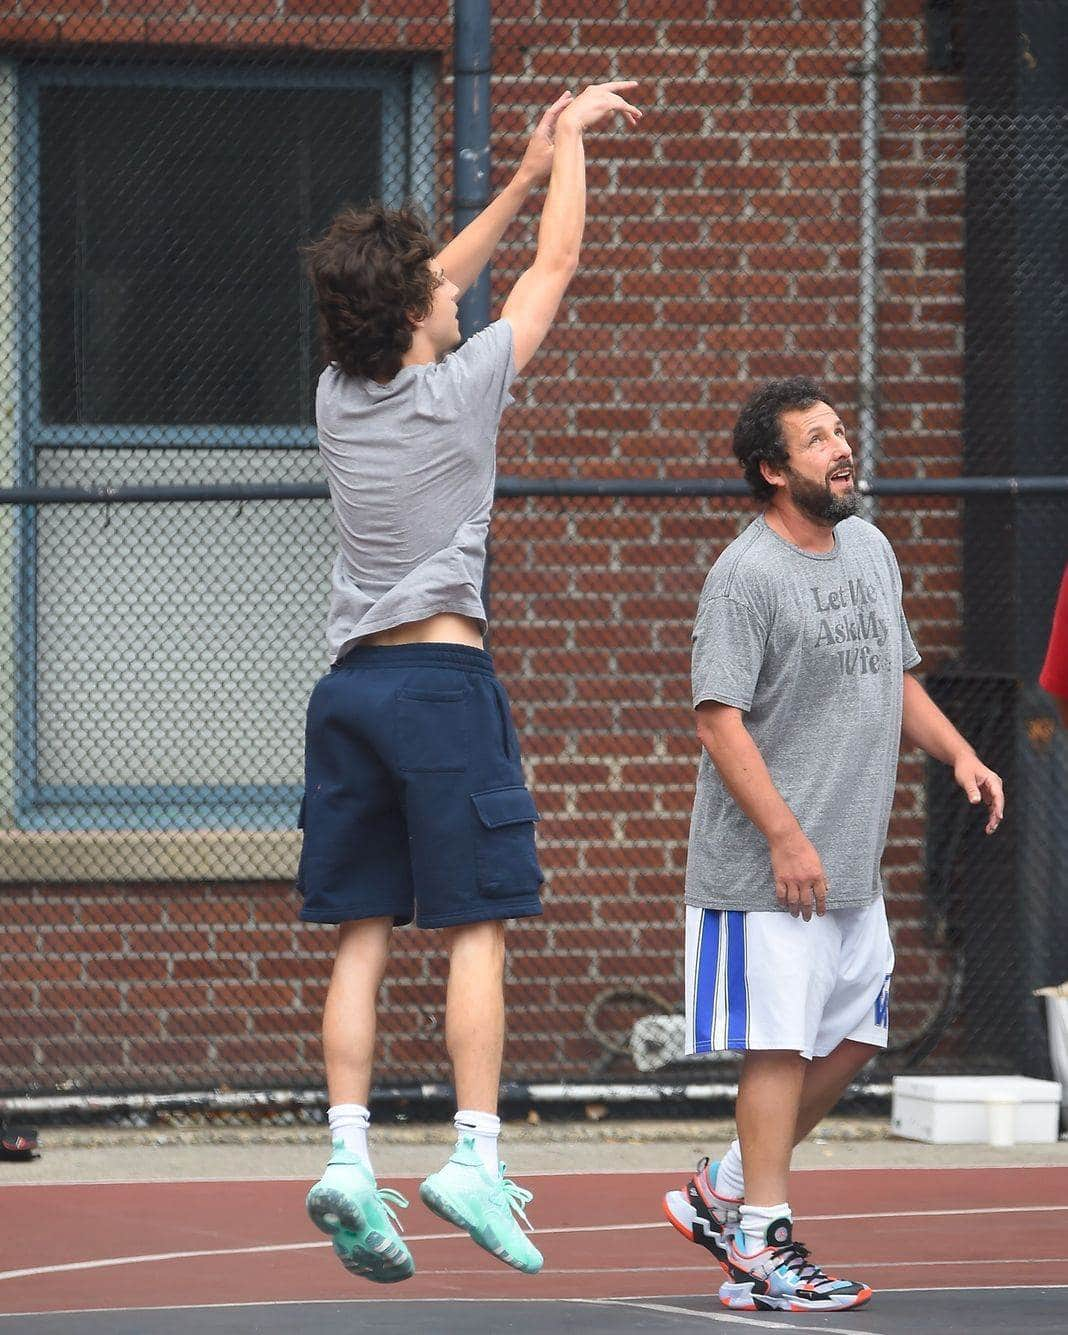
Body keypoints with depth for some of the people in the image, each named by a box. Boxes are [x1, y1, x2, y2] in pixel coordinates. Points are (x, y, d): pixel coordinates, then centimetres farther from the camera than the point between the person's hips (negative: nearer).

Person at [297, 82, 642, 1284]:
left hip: (350, 681, 6)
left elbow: (419, 287, 25)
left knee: (363, 935, 3)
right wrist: (568, 142, 20)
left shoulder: (338, 395, 8)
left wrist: (526, 176, 31)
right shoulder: (459, 391, -7)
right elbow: (555, 265, 5)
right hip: (441, 677, -6)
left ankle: (348, 1152, -7)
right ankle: (475, 1154, -11)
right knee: (475, 926, -4)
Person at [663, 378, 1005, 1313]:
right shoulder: (746, 576, -13)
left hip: (856, 866, 8)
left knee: (850, 1042, 12)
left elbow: (897, 677, 24)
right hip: (768, 869, -8)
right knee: (779, 1048, -7)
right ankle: (762, 1253, -2)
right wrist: (785, 838, -21)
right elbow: (720, 718, -17)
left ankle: (724, 1193, 24)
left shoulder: (870, 550, 13)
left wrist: (959, 753, 7)